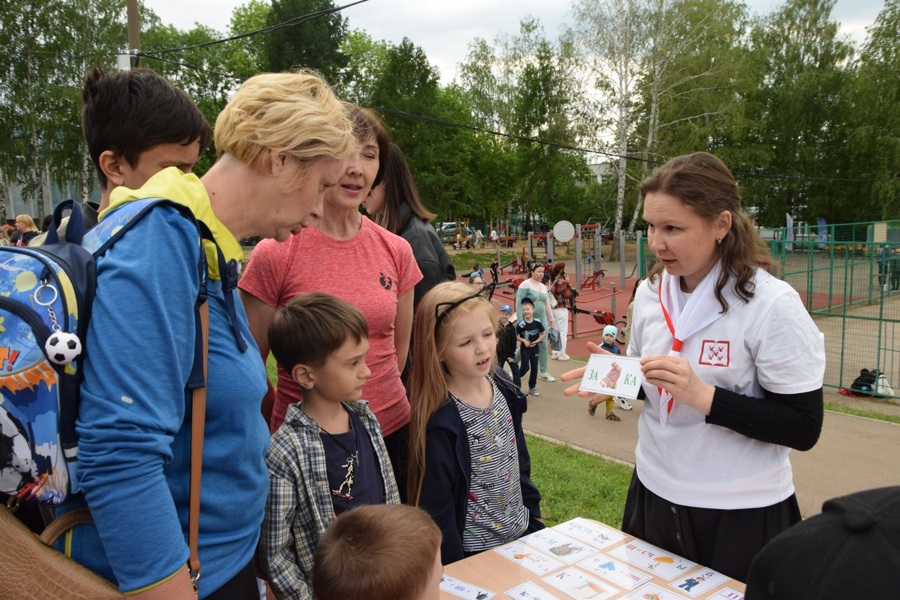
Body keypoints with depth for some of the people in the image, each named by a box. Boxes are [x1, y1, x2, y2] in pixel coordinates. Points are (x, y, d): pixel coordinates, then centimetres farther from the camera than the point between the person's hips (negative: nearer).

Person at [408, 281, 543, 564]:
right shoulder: (441, 422, -25)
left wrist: (533, 516, 9)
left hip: (522, 533, 6)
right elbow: (436, 507, -17)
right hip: (476, 551, -6)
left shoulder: (503, 386, -6)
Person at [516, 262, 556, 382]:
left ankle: (544, 372, 16)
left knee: (543, 345, 6)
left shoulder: (543, 287, 11)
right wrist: (520, 321, -18)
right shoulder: (525, 285, -10)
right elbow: (519, 303, -14)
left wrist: (551, 319, 18)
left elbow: (547, 304, 19)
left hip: (541, 320, 7)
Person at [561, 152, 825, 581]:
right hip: (655, 494, 6)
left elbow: (803, 428, -18)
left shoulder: (771, 305, -19)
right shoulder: (649, 292, -1)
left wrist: (704, 396, -28)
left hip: (741, 514, -5)